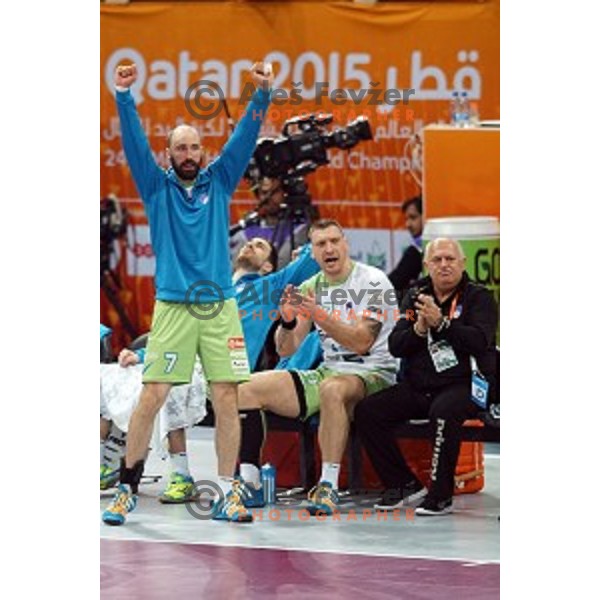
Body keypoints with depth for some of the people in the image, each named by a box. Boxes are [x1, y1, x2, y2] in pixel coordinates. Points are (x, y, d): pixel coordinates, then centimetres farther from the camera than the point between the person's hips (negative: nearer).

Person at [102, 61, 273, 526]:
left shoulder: (219, 181, 12)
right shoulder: (158, 187, 8)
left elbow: (245, 136, 4)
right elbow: (135, 142, -2)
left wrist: (263, 93, -9)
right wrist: (124, 96, -15)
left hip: (220, 305, 2)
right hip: (172, 307, -1)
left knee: (227, 400, -2)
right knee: (152, 398, -5)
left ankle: (229, 492, 4)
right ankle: (127, 490, 2)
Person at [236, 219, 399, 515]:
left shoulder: (372, 281, -9)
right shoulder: (310, 288, 10)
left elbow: (361, 342, -20)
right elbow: (285, 349, 7)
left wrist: (318, 314, -28)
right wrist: (288, 321, -14)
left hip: (372, 374, -7)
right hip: (328, 371, 7)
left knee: (331, 388, -41)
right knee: (248, 390, -6)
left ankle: (329, 485, -37)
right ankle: (249, 481, -5)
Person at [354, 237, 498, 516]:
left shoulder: (479, 297, 1)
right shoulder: (415, 297, 15)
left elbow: (480, 341, -16)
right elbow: (395, 346, 6)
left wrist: (441, 323, -23)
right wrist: (419, 329, -13)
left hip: (463, 385, -6)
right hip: (417, 386, 6)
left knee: (443, 411, -38)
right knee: (367, 411, -12)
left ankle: (441, 495, -25)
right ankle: (404, 484, -1)